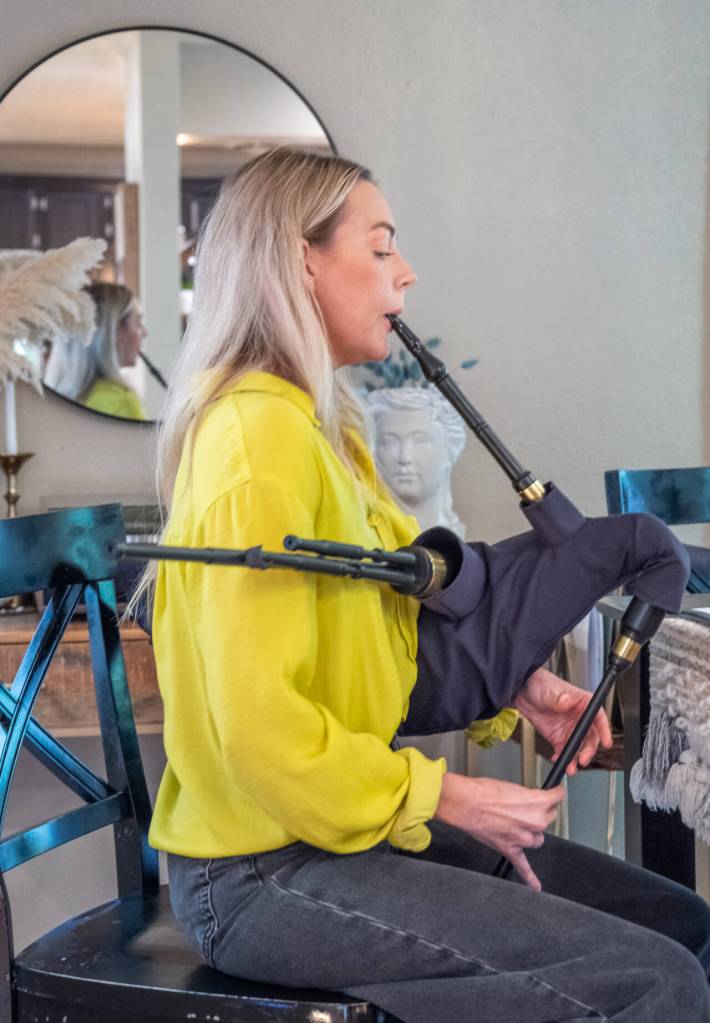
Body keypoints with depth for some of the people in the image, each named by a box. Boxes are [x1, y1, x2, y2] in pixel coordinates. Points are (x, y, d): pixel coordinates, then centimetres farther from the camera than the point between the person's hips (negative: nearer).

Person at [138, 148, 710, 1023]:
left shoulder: (321, 426, 14)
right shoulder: (260, 434, -19)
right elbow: (261, 724, -24)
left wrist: (516, 684, 1)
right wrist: (449, 799, -16)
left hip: (353, 824, 10)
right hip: (263, 877, -10)